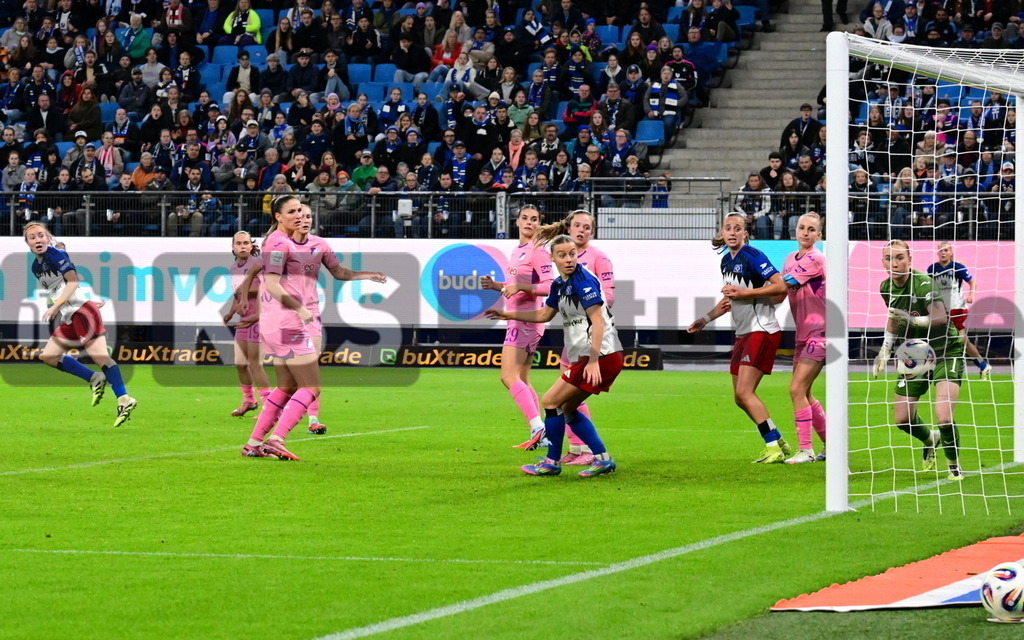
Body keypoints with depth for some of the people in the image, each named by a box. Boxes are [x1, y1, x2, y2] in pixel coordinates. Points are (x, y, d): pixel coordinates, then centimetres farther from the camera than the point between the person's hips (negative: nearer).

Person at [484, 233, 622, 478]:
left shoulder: (583, 281, -15)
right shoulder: (559, 284, 13)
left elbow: (598, 321, -21)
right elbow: (544, 315, 30)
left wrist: (593, 361, -27)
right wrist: (507, 315, 31)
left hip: (602, 356, -9)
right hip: (584, 356, 9)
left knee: (551, 402, -4)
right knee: (567, 408, 16)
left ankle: (552, 462, 7)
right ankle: (602, 458, 16)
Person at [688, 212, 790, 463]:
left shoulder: (752, 256, -12)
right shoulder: (726, 260, 14)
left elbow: (781, 286, -21)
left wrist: (743, 292, -21)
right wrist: (706, 319, 23)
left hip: (762, 330, -9)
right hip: (743, 333, 9)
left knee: (744, 391, -16)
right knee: (740, 397, 9)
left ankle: (773, 448, -11)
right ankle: (778, 441, 20)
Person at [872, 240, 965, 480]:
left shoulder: (923, 283, -23)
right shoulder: (886, 288, -1)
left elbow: (940, 317, -38)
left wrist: (913, 319, -52)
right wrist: (885, 351, 15)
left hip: (945, 352, -7)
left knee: (944, 418, -22)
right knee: (902, 419, 7)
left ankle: (954, 465, 6)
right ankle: (930, 439, 42)